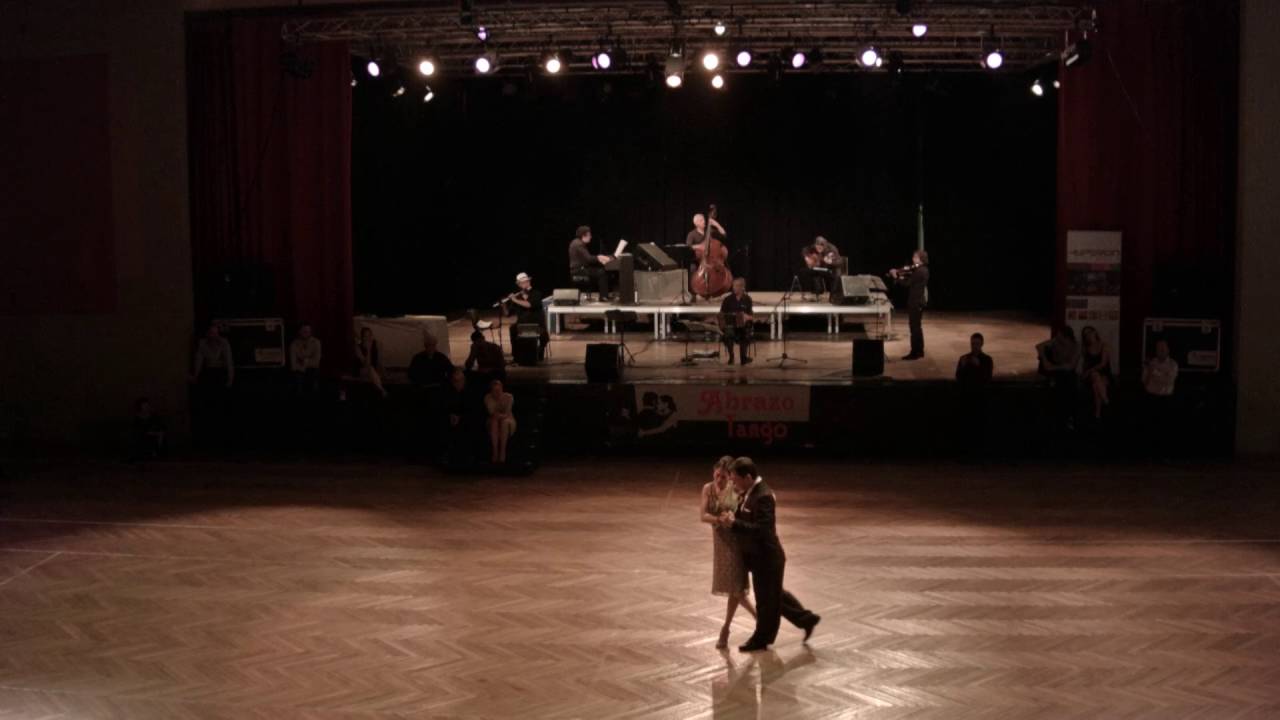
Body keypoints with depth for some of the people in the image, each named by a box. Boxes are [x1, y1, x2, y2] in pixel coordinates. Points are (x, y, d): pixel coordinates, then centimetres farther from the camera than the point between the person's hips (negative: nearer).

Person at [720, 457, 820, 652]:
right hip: (759, 556, 9)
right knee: (775, 595, 23)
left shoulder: (763, 496, -27)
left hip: (766, 558, -9)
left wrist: (734, 523, -30)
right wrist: (733, 517, -2)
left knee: (766, 600, 10)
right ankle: (806, 619, 35)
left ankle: (761, 639, 25)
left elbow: (761, 529, -31)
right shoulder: (749, 492, 2)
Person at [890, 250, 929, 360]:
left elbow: (907, 283, -20)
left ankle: (914, 353, -5)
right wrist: (899, 274, 7)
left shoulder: (919, 271, -19)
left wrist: (896, 277, -8)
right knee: (917, 327, 17)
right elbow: (911, 281, 16)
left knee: (914, 327, -7)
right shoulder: (923, 270, 12)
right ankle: (919, 351, 23)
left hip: (916, 302, -10)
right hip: (919, 301, 10)